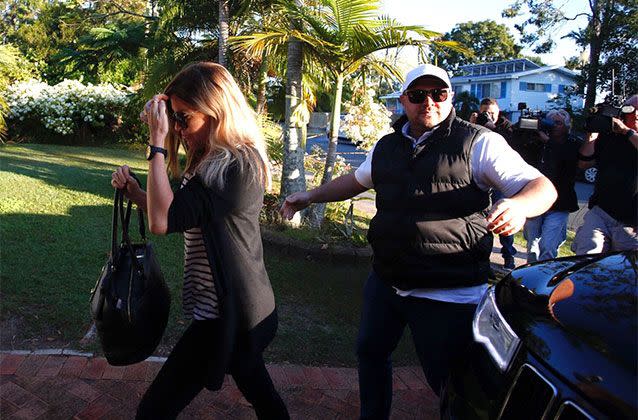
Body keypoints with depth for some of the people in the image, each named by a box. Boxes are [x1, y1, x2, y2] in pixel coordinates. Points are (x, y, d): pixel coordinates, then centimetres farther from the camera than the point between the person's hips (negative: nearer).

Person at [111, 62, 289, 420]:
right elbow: (173, 214, 13)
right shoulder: (217, 160, 9)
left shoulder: (237, 165, -22)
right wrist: (133, 190, -3)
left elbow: (163, 221, -27)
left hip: (227, 315, -10)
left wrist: (157, 140, -23)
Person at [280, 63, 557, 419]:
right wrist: (310, 197, 19)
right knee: (371, 352, 24)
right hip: (385, 281, 7)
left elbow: (542, 187, -14)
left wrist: (519, 206, -37)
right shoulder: (386, 147, 9)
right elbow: (356, 180, 26)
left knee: (450, 385, 7)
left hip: (448, 295, -6)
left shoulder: (479, 143, -9)